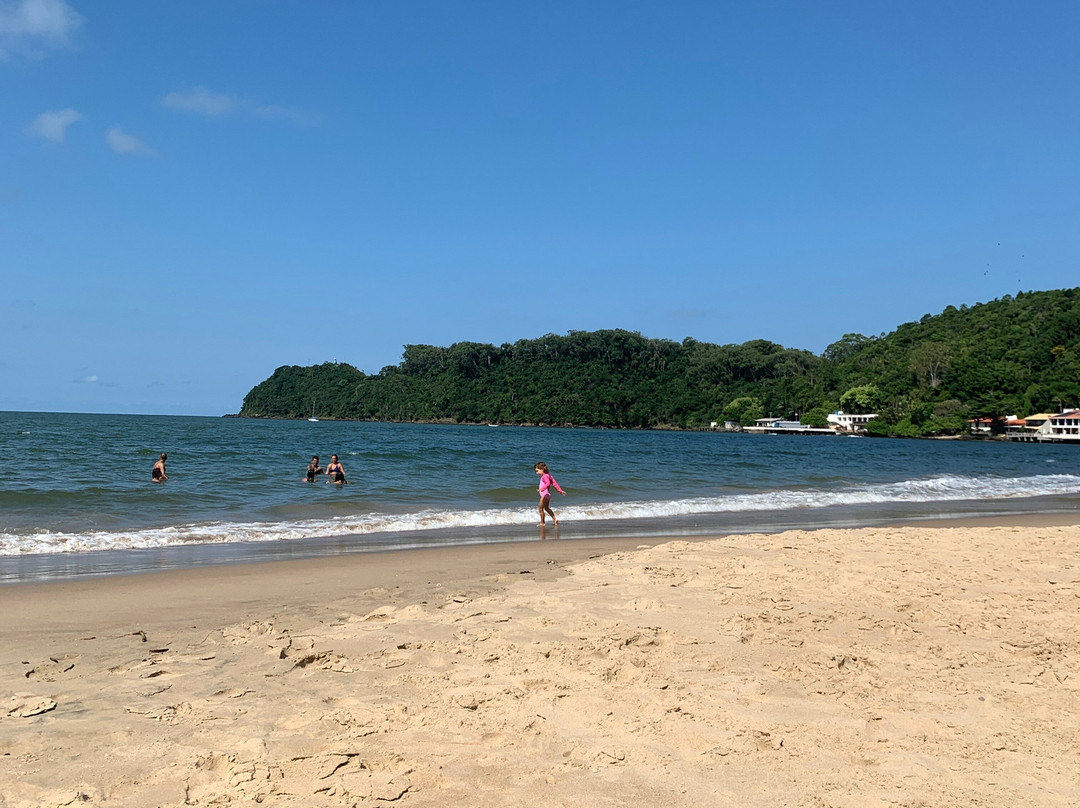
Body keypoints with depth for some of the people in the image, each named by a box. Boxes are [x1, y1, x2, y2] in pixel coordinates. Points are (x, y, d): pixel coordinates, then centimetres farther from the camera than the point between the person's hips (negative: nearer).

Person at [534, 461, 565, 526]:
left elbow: (548, 483, -36)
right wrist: (560, 491, 18)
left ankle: (542, 522, 7)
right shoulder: (548, 475, 13)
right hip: (547, 495, 11)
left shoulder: (544, 476, -17)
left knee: (541, 509, -1)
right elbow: (554, 483, 15)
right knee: (546, 508, 23)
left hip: (544, 494, -11)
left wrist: (542, 489, -47)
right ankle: (554, 519, 20)